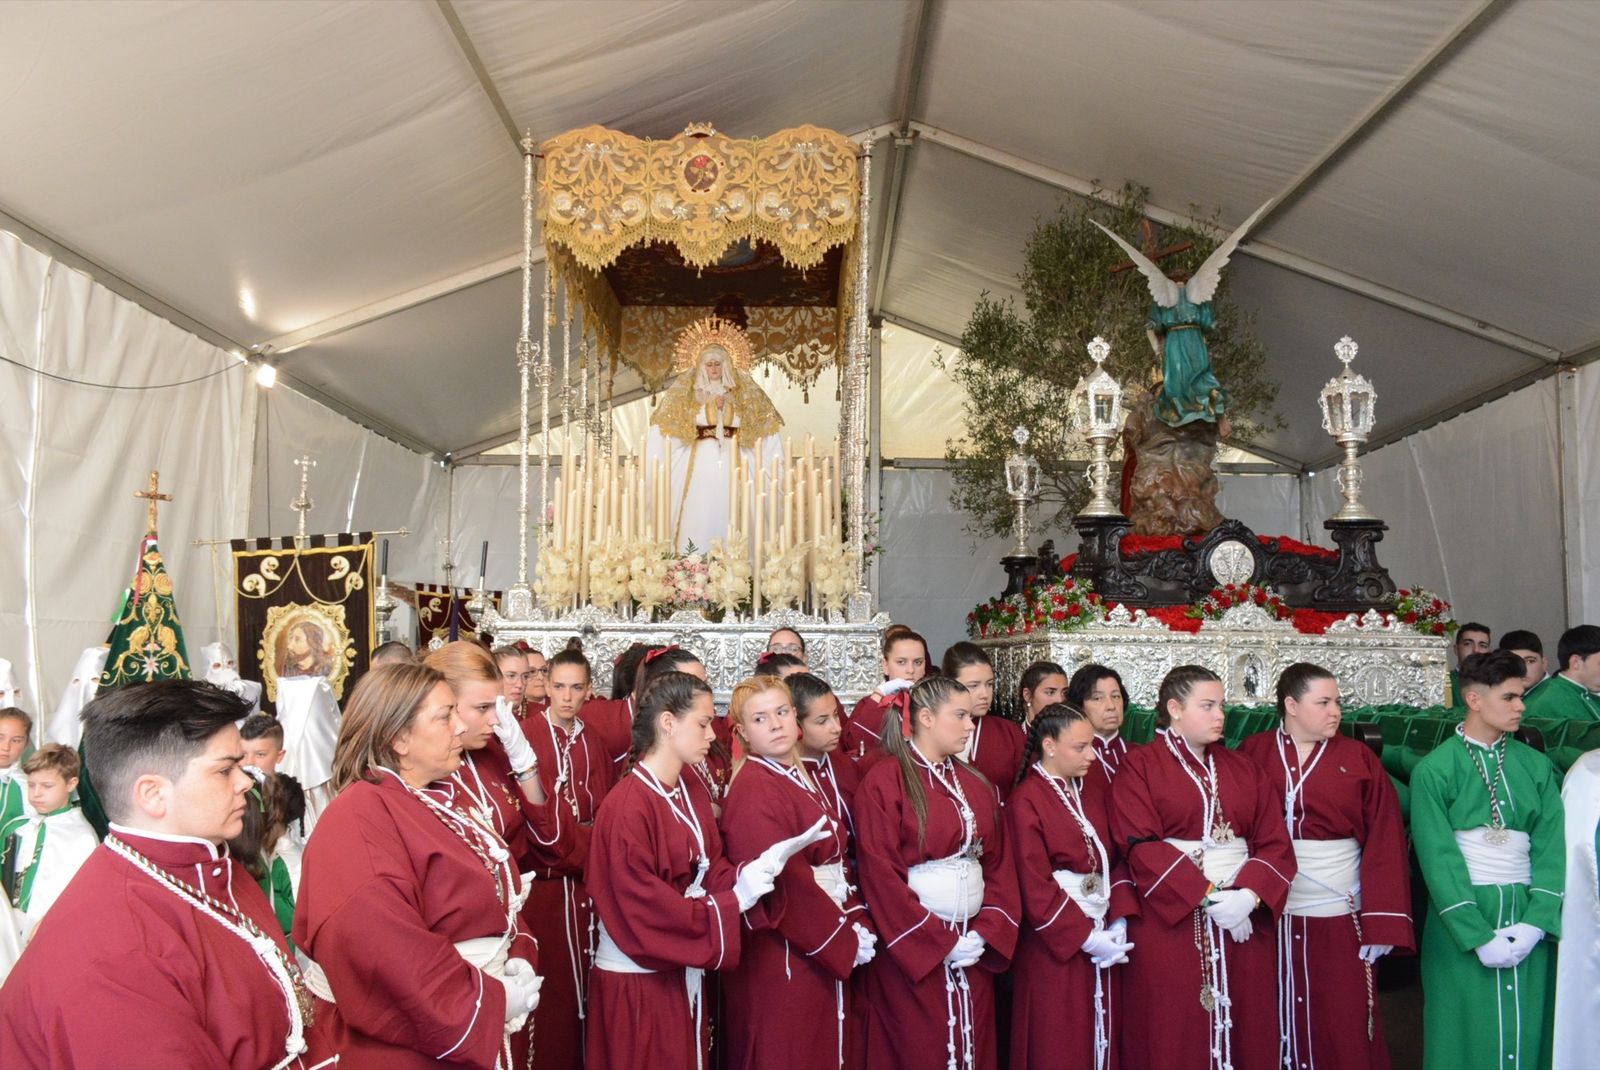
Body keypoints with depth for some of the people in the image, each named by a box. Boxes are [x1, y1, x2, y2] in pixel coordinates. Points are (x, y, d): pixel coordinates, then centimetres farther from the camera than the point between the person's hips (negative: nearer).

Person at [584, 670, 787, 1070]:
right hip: (639, 978, -8)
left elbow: (709, 865, 5)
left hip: (684, 971, 8)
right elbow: (644, 903, -24)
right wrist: (732, 901, -22)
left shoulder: (693, 790, 4)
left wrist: (742, 879, -17)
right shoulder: (628, 806, -23)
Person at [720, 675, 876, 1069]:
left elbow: (840, 858, 11)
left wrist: (858, 924, -2)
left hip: (827, 948, 8)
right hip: (781, 955, -8)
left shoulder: (806, 779, 10)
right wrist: (846, 940, -16)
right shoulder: (752, 790, -17)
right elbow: (784, 883, -22)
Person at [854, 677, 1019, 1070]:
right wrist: (940, 942, -14)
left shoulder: (977, 785, 11)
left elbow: (998, 865, 7)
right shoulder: (884, 782, -10)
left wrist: (986, 933, -7)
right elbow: (881, 875, -14)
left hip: (975, 947, 6)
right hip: (912, 950, -6)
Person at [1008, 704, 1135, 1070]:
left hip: (1102, 936, 6)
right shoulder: (1025, 803, -13)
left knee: (1101, 1040, 12)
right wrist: (1085, 938, -17)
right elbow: (1036, 889, -16)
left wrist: (1119, 921, -6)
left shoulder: (1093, 796, 9)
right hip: (1056, 947, -6)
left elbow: (1116, 860, 7)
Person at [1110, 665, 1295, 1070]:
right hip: (1170, 923, -4)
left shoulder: (1242, 769, 12)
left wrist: (1250, 894, -14)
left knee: (1244, 1035, 8)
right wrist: (1208, 895, -18)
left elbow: (1275, 843, 4)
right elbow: (1142, 849, -12)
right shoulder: (1139, 767, -2)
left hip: (1246, 921, 4)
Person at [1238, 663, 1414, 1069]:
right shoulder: (1253, 754, -1)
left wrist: (1383, 922, -8)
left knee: (1342, 1030, 6)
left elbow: (1384, 845, -2)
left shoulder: (1360, 760, 0)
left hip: (1337, 914, 0)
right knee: (1274, 1025, 11)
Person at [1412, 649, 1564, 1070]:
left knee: (1526, 1033, 8)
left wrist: (1535, 923, -11)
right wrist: (1479, 936, -15)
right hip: (1460, 916, -3)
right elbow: (1438, 858, -10)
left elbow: (1552, 847, 0)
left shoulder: (1535, 765, 6)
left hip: (1525, 914, 3)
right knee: (1470, 1035, 3)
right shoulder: (1434, 770, -6)